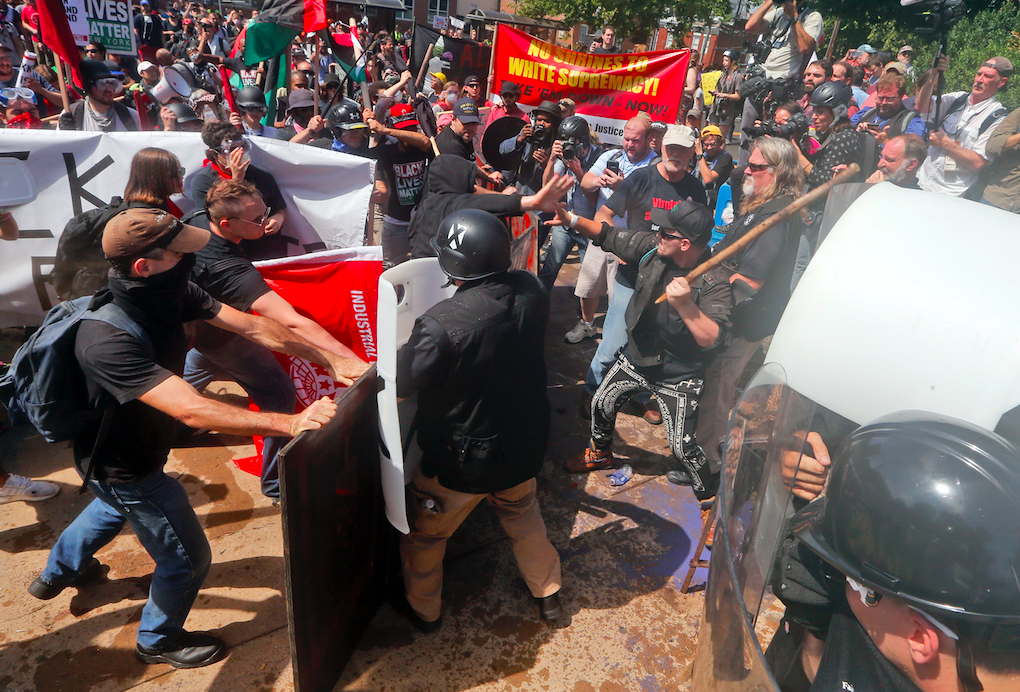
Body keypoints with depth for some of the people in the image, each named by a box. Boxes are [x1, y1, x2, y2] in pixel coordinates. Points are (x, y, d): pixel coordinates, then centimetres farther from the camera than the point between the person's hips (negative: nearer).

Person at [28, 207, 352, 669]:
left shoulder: (172, 293, -18)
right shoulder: (109, 340, -42)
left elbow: (252, 327, -17)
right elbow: (192, 410, -50)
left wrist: (329, 360, -23)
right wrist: (291, 423, -56)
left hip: (135, 446, 9)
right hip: (124, 468, -9)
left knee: (115, 506, 38)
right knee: (188, 558, 7)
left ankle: (58, 571, 68)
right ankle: (158, 641, 38)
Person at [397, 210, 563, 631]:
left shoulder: (441, 325, -34)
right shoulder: (531, 292, -16)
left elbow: (402, 383, -21)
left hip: (459, 462, -5)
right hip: (522, 447, 5)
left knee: (424, 533, 22)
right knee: (522, 513, 32)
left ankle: (423, 611, 45)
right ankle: (547, 593, 49)